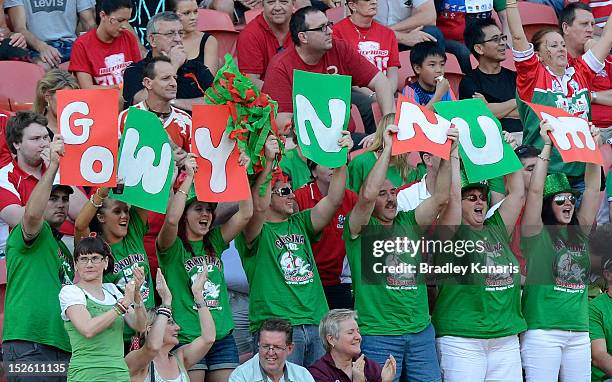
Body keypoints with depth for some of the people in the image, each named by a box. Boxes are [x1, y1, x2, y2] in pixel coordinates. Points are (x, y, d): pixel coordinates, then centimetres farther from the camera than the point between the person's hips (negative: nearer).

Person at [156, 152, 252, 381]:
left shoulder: (215, 243, 14)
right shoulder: (174, 247, -1)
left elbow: (245, 215, 8)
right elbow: (171, 219, -22)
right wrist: (189, 178, -20)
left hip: (222, 337, 5)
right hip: (187, 338, -5)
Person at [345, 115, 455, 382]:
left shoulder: (408, 223, 12)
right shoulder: (360, 228, -2)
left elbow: (440, 198, 3)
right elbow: (367, 194, -19)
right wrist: (387, 149, -18)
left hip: (421, 330, 5)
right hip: (378, 334, -5)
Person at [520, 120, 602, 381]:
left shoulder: (579, 232, 14)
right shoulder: (536, 233, 0)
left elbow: (593, 189, 11)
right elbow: (535, 190, -11)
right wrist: (547, 146, -10)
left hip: (579, 332, 6)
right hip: (542, 332, -6)